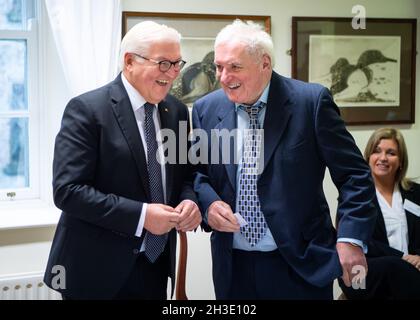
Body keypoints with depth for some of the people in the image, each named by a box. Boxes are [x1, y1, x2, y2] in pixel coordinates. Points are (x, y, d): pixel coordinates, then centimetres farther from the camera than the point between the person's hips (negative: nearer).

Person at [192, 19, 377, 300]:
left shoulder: (311, 101, -9)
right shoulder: (206, 109, 2)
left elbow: (354, 174, -6)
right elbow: (196, 172, 12)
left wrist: (351, 238, -15)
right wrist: (209, 203, -9)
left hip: (300, 266, -3)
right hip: (232, 265, 3)